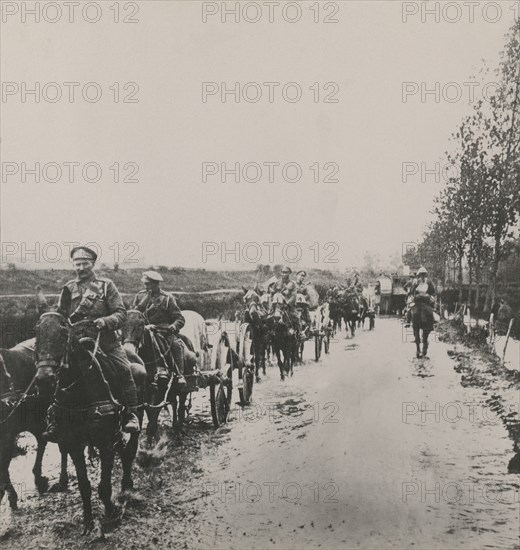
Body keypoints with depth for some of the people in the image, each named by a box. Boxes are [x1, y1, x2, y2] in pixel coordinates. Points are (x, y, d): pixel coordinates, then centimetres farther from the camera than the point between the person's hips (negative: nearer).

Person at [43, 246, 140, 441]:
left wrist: (105, 321, -19)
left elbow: (121, 314, 0)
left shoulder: (106, 285, 7)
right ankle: (53, 416, -5)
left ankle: (131, 415, -9)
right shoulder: (69, 289, 15)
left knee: (124, 369, -21)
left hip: (105, 339, -2)